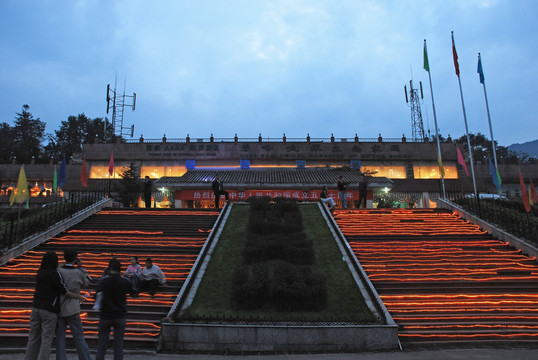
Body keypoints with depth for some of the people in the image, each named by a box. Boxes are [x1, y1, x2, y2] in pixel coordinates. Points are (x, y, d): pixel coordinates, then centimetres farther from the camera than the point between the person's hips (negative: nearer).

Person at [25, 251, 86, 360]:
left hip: (36, 307, 6)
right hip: (49, 310, -6)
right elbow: (64, 291, -10)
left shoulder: (40, 272, 5)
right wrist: (79, 297, 1)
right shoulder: (55, 274, -13)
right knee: (47, 340, 1)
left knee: (33, 338, 14)